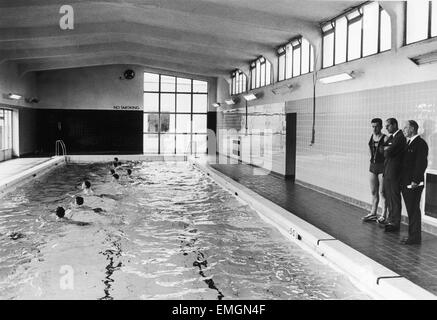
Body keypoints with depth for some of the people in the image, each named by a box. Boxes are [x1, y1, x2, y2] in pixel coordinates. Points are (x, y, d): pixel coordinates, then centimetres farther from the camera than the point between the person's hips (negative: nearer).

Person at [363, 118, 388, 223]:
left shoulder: (385, 138, -11)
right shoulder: (371, 137, 8)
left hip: (382, 167, -6)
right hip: (372, 166, 6)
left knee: (382, 192, -1)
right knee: (374, 192, 12)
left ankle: (384, 215, 8)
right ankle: (373, 214, 21)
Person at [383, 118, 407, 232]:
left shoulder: (400, 137, -15)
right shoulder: (391, 137, 15)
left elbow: (388, 153, -20)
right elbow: (382, 149, 12)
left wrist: (386, 150, -1)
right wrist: (387, 148, -6)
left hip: (394, 172, -9)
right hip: (387, 171, 9)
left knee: (395, 198, -1)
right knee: (389, 197, 14)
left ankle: (395, 224, 6)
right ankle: (391, 220, 24)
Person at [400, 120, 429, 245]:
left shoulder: (420, 143, -13)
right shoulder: (409, 143, 16)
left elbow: (422, 164, -19)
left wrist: (415, 181, -20)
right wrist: (403, 180, 13)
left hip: (414, 184, -9)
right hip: (406, 183, 9)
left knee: (413, 210, -3)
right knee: (411, 210, 14)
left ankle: (415, 237, 5)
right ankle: (412, 234, 21)